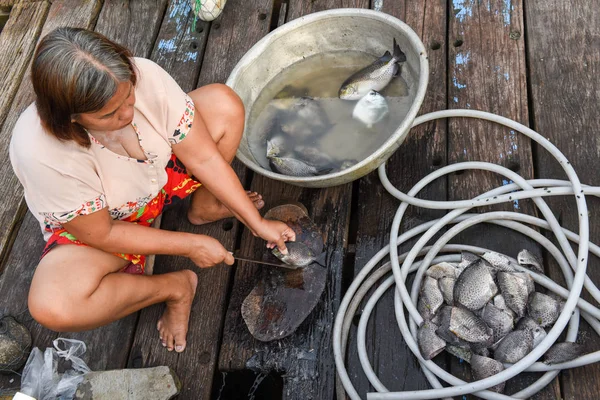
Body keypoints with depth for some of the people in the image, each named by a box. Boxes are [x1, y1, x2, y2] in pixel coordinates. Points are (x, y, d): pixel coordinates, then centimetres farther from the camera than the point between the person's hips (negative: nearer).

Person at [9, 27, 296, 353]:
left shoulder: (144, 76, -29)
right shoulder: (39, 152, -37)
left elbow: (204, 156, -21)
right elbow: (101, 234, -23)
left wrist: (257, 222, -20)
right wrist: (189, 245, -20)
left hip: (162, 173, 4)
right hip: (93, 224, -3)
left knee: (224, 104, -16)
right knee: (53, 305, -33)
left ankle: (203, 208, 6)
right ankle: (175, 286, -6)